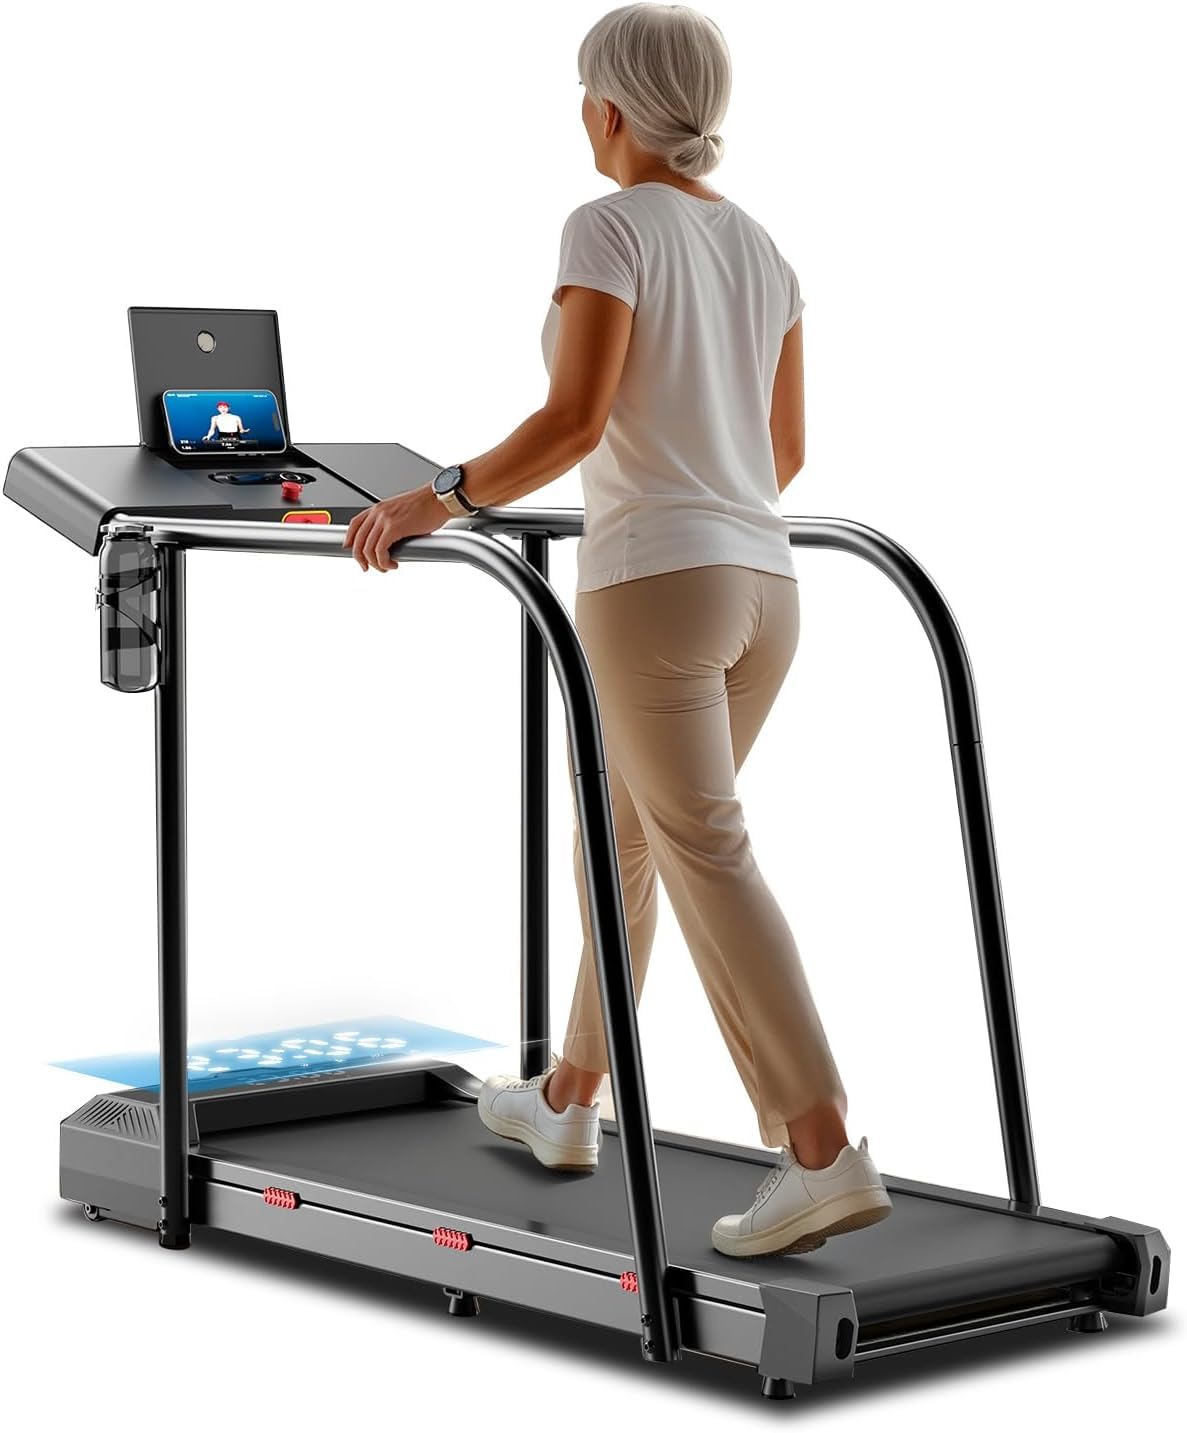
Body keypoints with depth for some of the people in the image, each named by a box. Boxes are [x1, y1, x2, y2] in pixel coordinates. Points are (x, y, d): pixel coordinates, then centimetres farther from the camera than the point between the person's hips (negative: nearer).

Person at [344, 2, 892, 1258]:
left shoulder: (609, 226, -7)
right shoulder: (759, 247, 15)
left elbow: (574, 420, -17)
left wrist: (440, 500, -9)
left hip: (653, 581, -8)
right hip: (760, 585, 8)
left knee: (706, 857, -11)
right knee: (620, 838, 21)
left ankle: (824, 1155, -18)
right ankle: (566, 1103, 33)